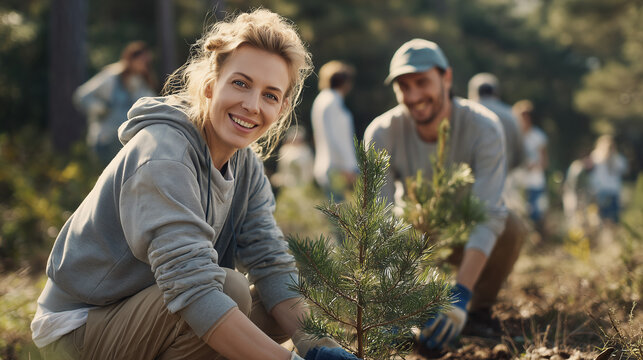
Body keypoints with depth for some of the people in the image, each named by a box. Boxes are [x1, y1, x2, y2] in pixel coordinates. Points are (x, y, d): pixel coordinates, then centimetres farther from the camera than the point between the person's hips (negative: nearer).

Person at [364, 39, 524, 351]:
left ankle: (479, 310, -7)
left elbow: (488, 217, -37)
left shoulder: (484, 129, -29)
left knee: (512, 225, -33)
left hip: (467, 237, -1)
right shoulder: (381, 134, -25)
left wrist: (460, 297, -50)